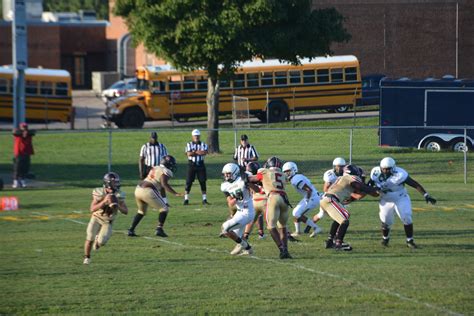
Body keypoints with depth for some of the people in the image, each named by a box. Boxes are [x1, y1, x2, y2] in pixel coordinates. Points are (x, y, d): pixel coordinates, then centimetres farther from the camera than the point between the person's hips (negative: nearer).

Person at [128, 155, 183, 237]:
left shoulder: (155, 168, 21)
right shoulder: (166, 171, -3)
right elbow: (164, 184, -16)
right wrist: (175, 193, -18)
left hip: (138, 189, 8)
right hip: (148, 191, -8)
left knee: (142, 211, 27)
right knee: (164, 208, 6)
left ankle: (131, 230, 23)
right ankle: (159, 229, -4)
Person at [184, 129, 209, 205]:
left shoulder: (203, 144, 5)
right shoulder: (189, 144, 3)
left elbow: (205, 152, -14)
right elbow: (189, 154, -14)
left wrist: (194, 152, -15)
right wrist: (199, 152, -11)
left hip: (200, 165, 1)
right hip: (191, 165, -1)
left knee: (203, 182, 1)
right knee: (188, 182, -3)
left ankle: (204, 199, 7)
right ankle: (186, 199, 1)